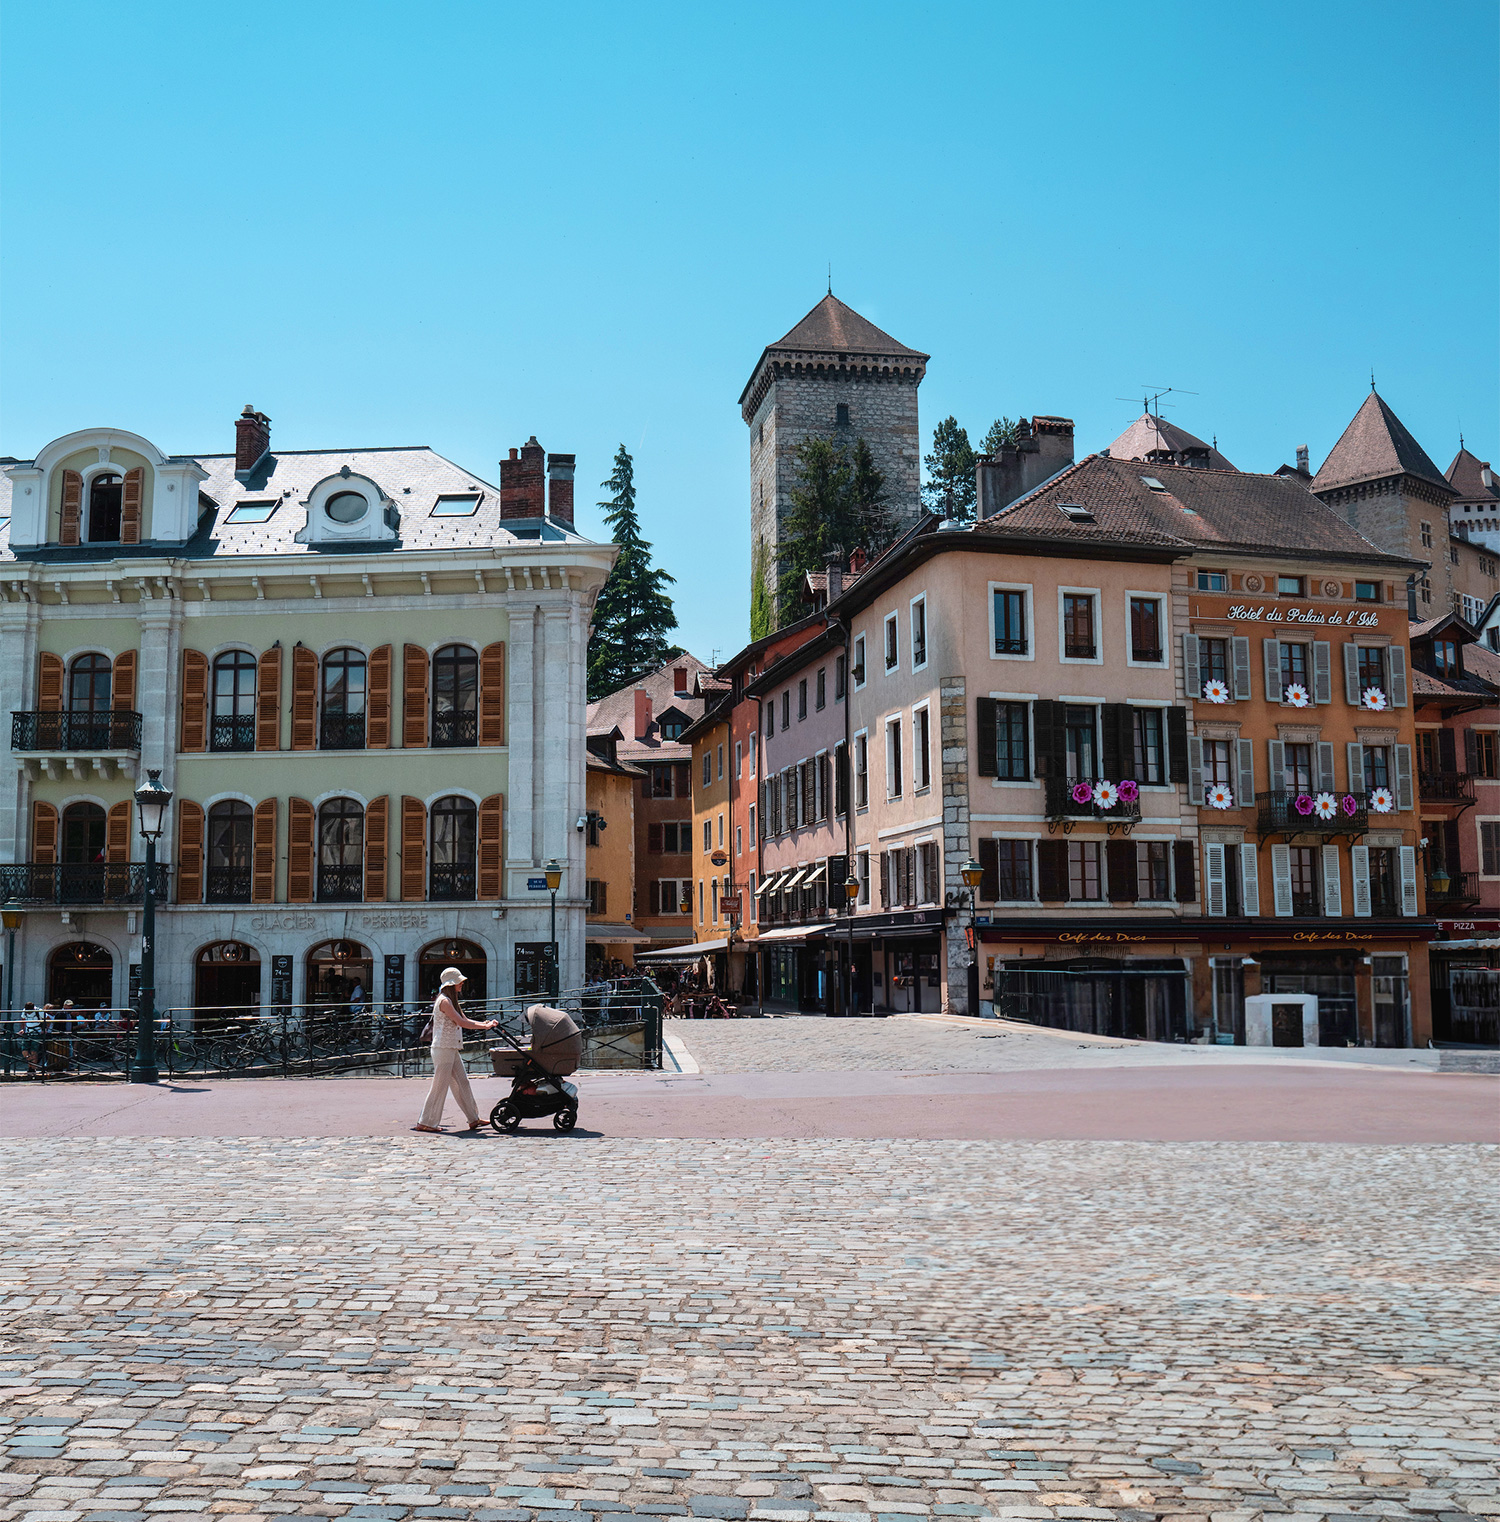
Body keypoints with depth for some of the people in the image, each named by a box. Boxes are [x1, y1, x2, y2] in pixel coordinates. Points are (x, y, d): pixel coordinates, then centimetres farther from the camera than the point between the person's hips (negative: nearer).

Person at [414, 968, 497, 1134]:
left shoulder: (451, 1001, 17)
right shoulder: (444, 1001, -14)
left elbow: (465, 1020, 16)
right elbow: (461, 1023, -19)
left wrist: (484, 1023, 1)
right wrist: (484, 1026, -14)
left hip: (452, 1050, 10)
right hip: (443, 1049, -10)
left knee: (462, 1083, 11)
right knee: (440, 1086, -5)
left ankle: (473, 1119, 15)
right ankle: (425, 1122, 3)